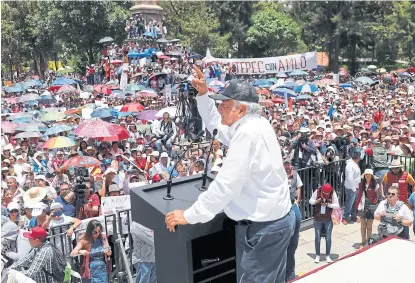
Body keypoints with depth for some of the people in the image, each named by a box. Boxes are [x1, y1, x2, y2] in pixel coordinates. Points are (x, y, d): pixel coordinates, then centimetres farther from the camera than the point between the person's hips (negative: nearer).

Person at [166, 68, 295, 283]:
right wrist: (203, 94, 11)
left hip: (262, 227, -10)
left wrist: (190, 215, -22)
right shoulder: (251, 126, 7)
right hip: (275, 219, 10)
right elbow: (216, 125, 23)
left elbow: (226, 184, -28)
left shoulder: (248, 133, -25)